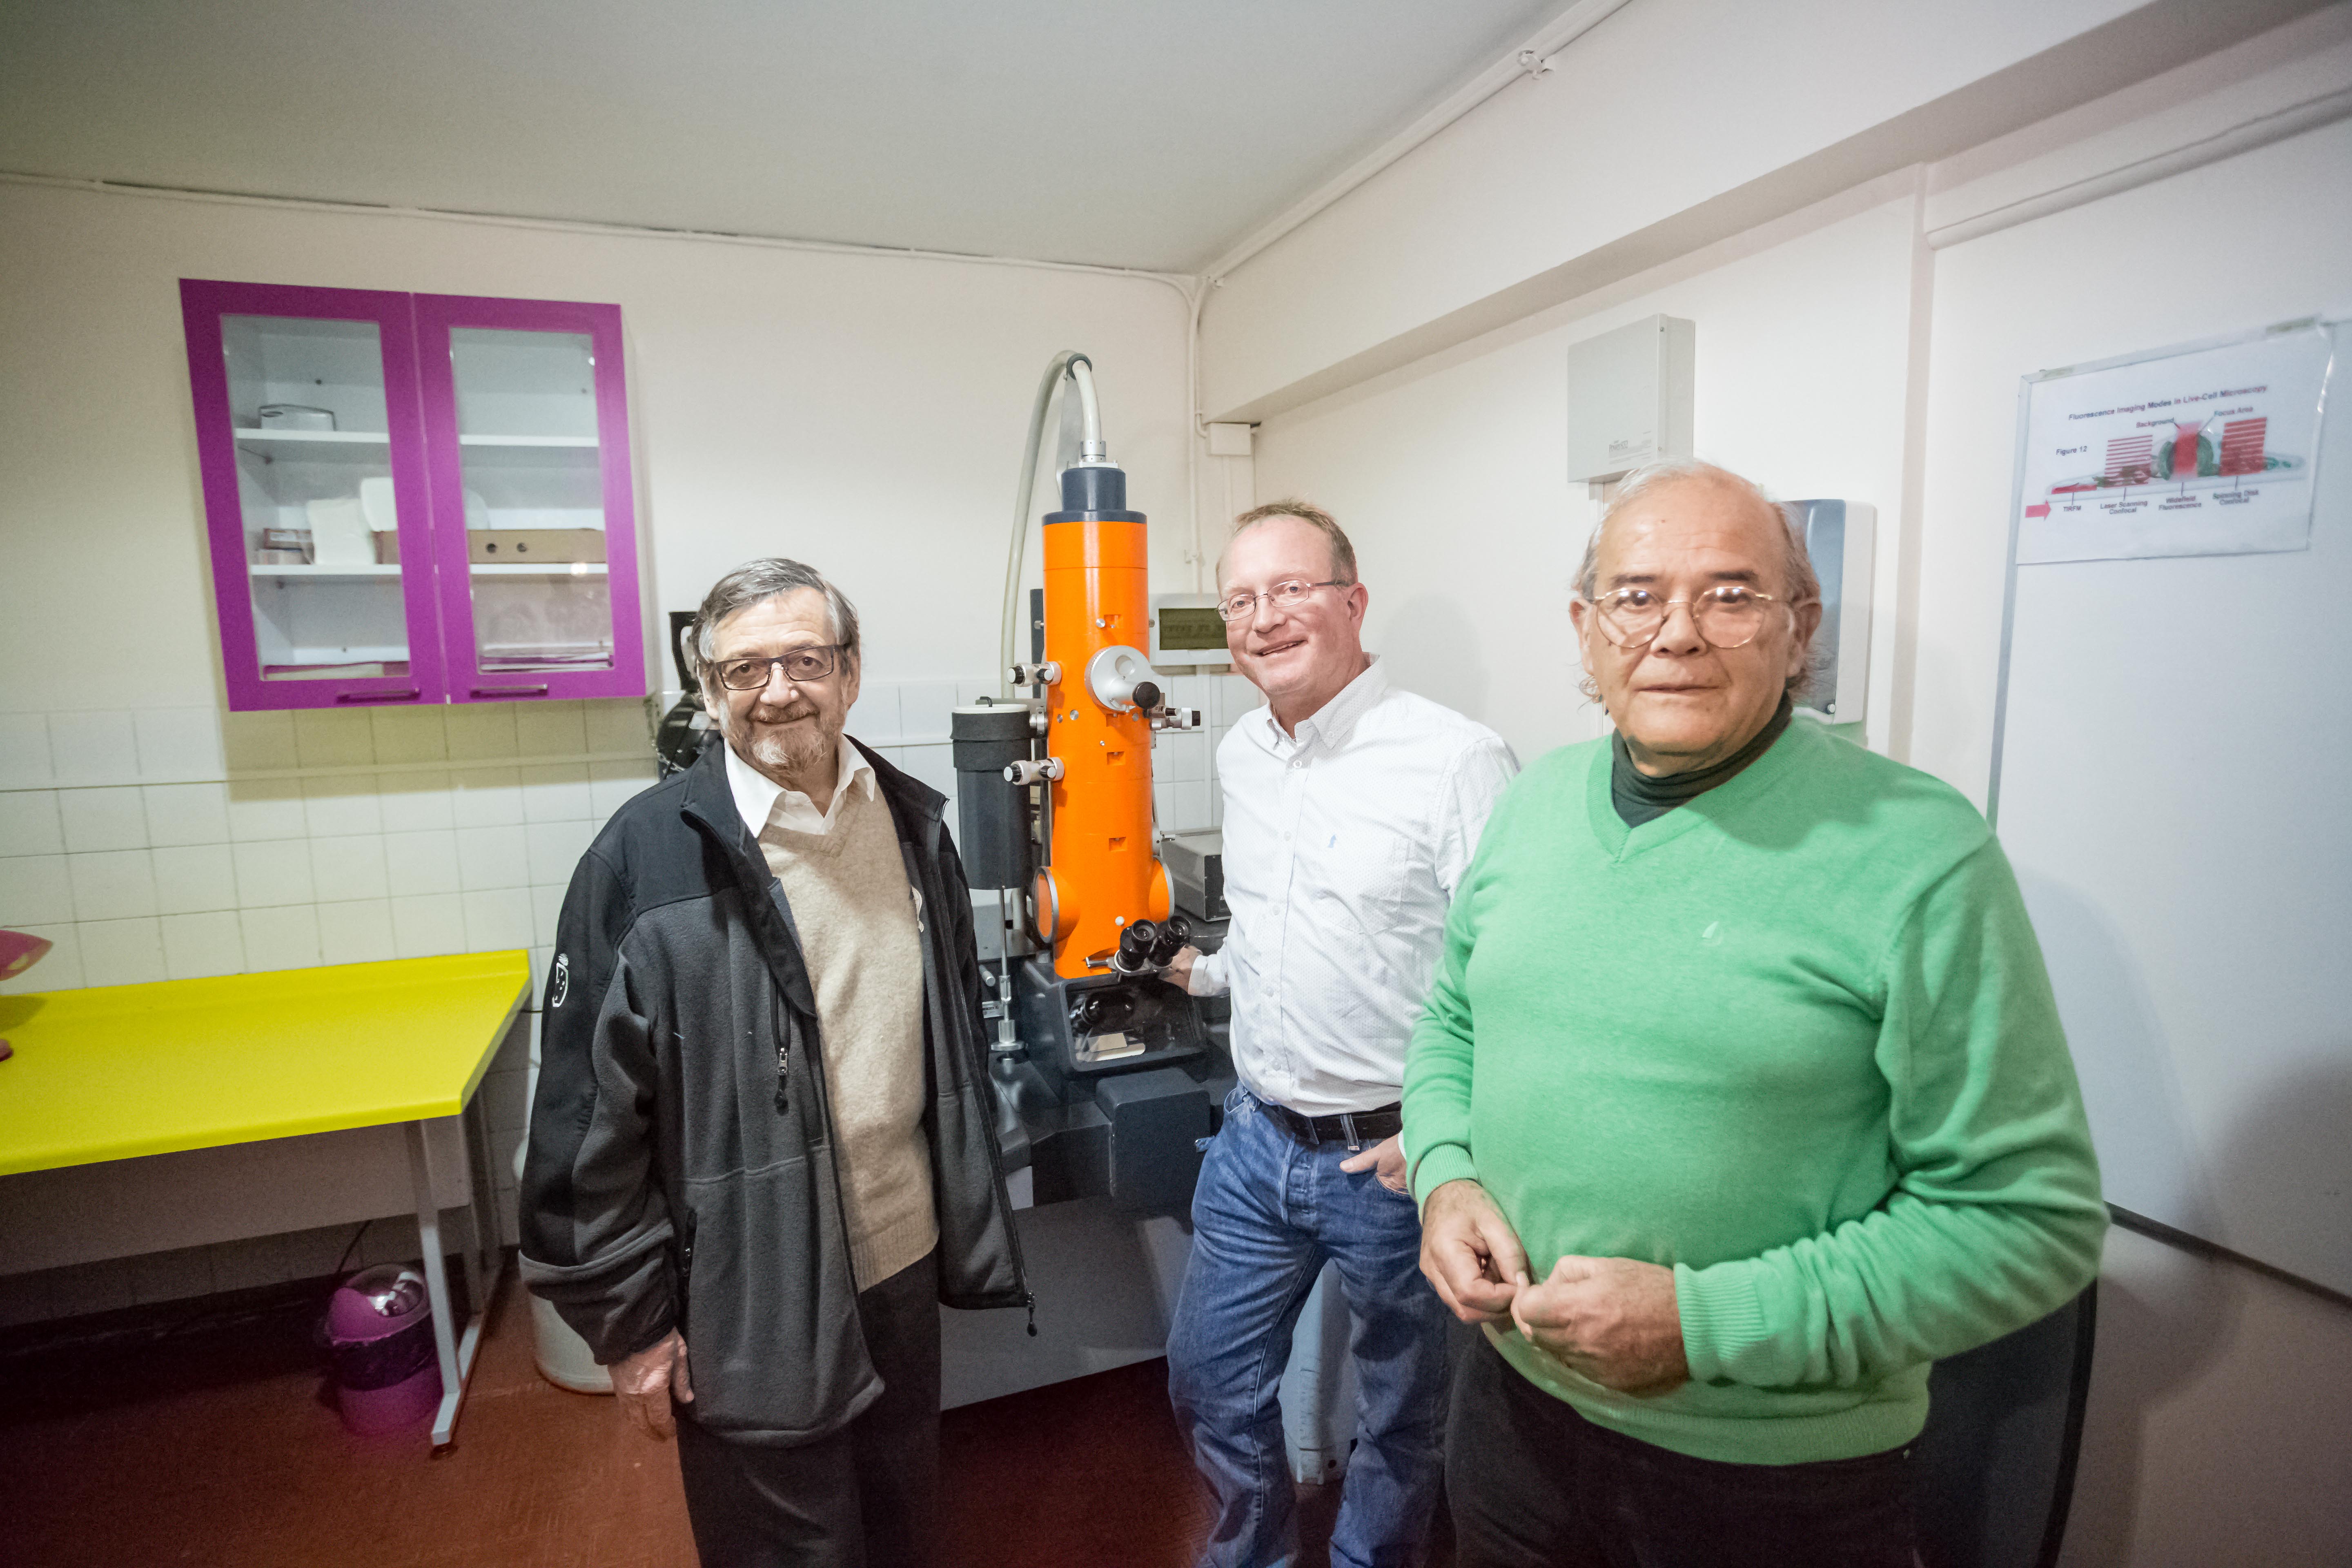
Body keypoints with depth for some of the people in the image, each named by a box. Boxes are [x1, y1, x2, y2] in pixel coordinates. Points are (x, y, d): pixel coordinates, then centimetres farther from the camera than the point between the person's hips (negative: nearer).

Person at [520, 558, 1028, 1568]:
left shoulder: (912, 824, -2)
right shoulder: (646, 857, -17)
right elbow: (589, 1118, -12)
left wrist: (970, 1232, 11)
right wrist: (630, 1322, -8)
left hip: (902, 1263, 5)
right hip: (751, 1305, -4)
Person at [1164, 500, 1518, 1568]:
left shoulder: (1456, 760, -19)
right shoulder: (1241, 755, 5)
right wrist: (1207, 971, 26)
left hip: (1391, 1155, -6)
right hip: (1256, 1137, 7)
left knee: (1399, 1409, 19)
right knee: (1208, 1378, 21)